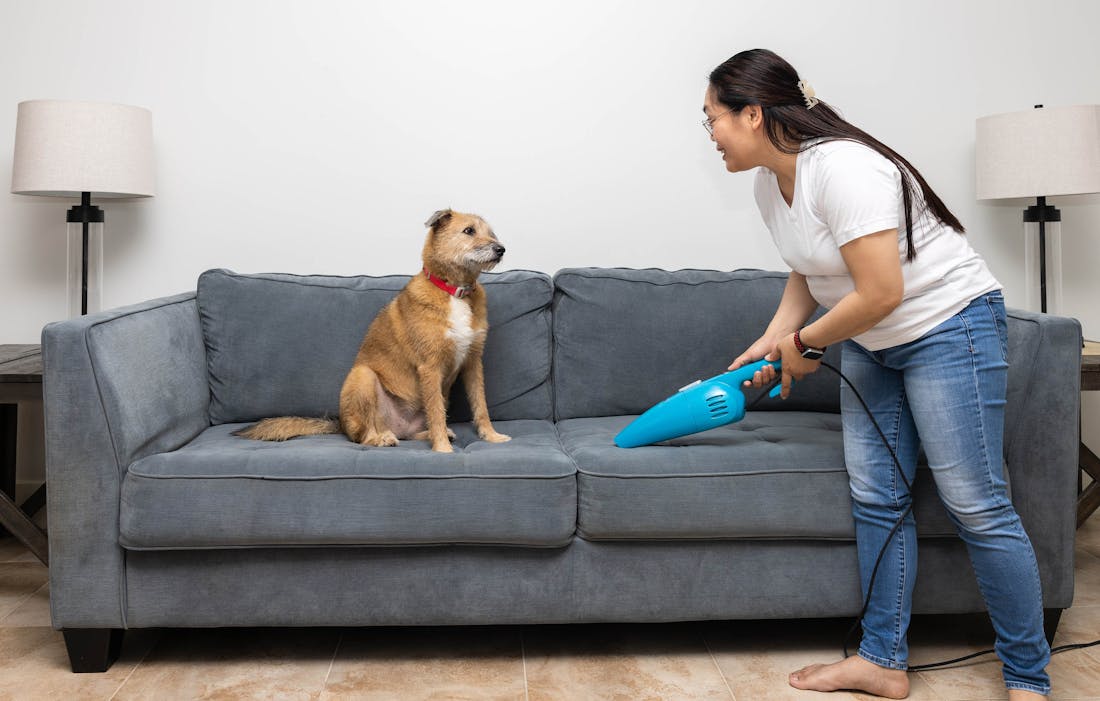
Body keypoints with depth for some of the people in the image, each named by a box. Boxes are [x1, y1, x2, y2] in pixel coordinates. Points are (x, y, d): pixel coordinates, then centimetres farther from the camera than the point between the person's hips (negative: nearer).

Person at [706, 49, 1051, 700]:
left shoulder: (843, 168, -27)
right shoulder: (770, 184, 2)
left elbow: (880, 293, -28)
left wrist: (804, 343, -14)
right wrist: (771, 340, 4)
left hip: (950, 326, -9)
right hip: (872, 344, 9)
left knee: (978, 506, -4)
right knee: (877, 499, 7)